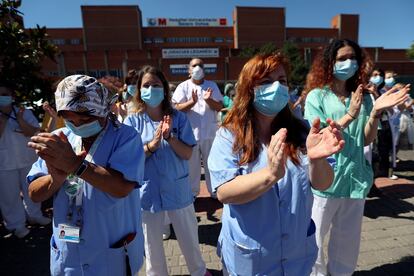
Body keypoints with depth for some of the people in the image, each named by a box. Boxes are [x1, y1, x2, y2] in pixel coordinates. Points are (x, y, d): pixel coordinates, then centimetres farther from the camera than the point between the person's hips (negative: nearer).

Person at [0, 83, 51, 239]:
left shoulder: (25, 112, -4)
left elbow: (34, 132, -12)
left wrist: (20, 120, -24)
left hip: (28, 160, 2)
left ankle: (34, 215, 37)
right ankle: (17, 224, 25)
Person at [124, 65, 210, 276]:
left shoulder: (178, 118, -7)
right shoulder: (133, 121, -7)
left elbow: (187, 154, -9)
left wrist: (169, 137, -25)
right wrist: (151, 145, -25)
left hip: (177, 189, 1)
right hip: (148, 191, 0)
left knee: (189, 238, 20)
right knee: (152, 244, 18)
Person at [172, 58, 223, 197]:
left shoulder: (212, 85, 6)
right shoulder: (183, 87, 0)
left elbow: (219, 107, 1)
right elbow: (177, 108, -8)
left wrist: (209, 100, -17)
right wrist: (192, 102, -23)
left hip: (209, 132, 2)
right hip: (190, 133, -1)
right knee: (192, 164, 11)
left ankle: (215, 190, 29)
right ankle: (192, 192, 27)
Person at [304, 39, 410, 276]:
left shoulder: (363, 97, 6)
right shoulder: (317, 96, -6)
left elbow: (367, 140, 0)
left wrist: (376, 113, -15)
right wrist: (349, 116, -25)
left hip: (355, 177, 4)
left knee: (348, 241, 19)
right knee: (314, 239, 9)